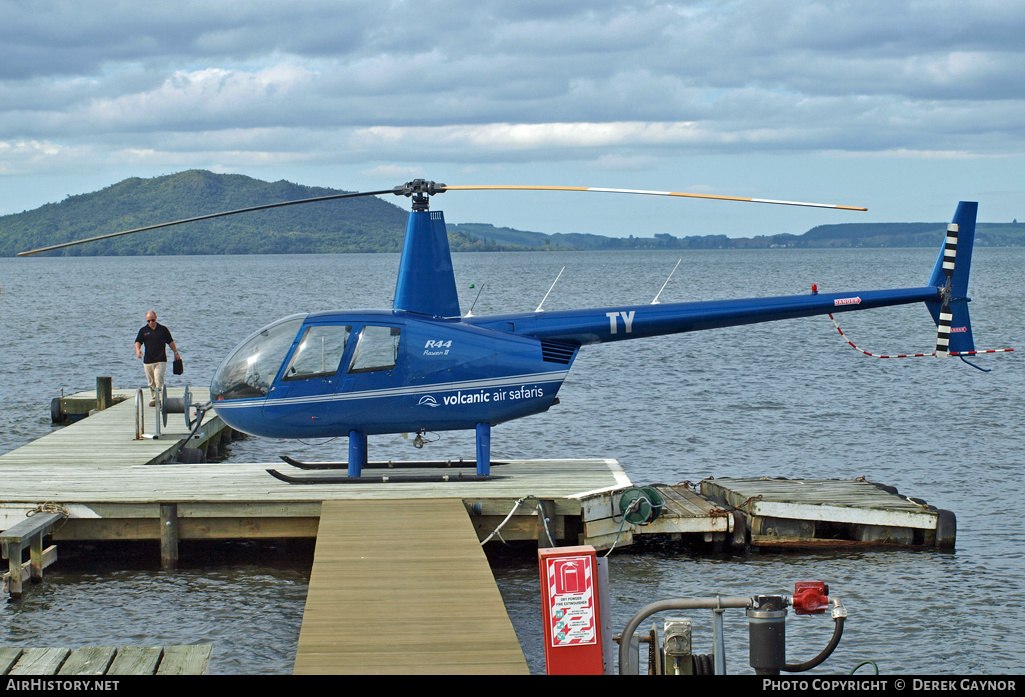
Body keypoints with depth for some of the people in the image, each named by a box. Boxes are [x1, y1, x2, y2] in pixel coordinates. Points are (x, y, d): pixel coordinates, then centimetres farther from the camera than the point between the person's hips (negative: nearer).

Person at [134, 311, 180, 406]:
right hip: (148, 361, 3)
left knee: (158, 380, -15)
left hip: (161, 360, -3)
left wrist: (176, 353, 20)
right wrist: (138, 350, -15)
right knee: (151, 382, 7)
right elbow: (138, 342, 6)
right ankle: (153, 399, 17)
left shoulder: (163, 329, 8)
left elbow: (170, 342, 17)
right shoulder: (143, 330, 10)